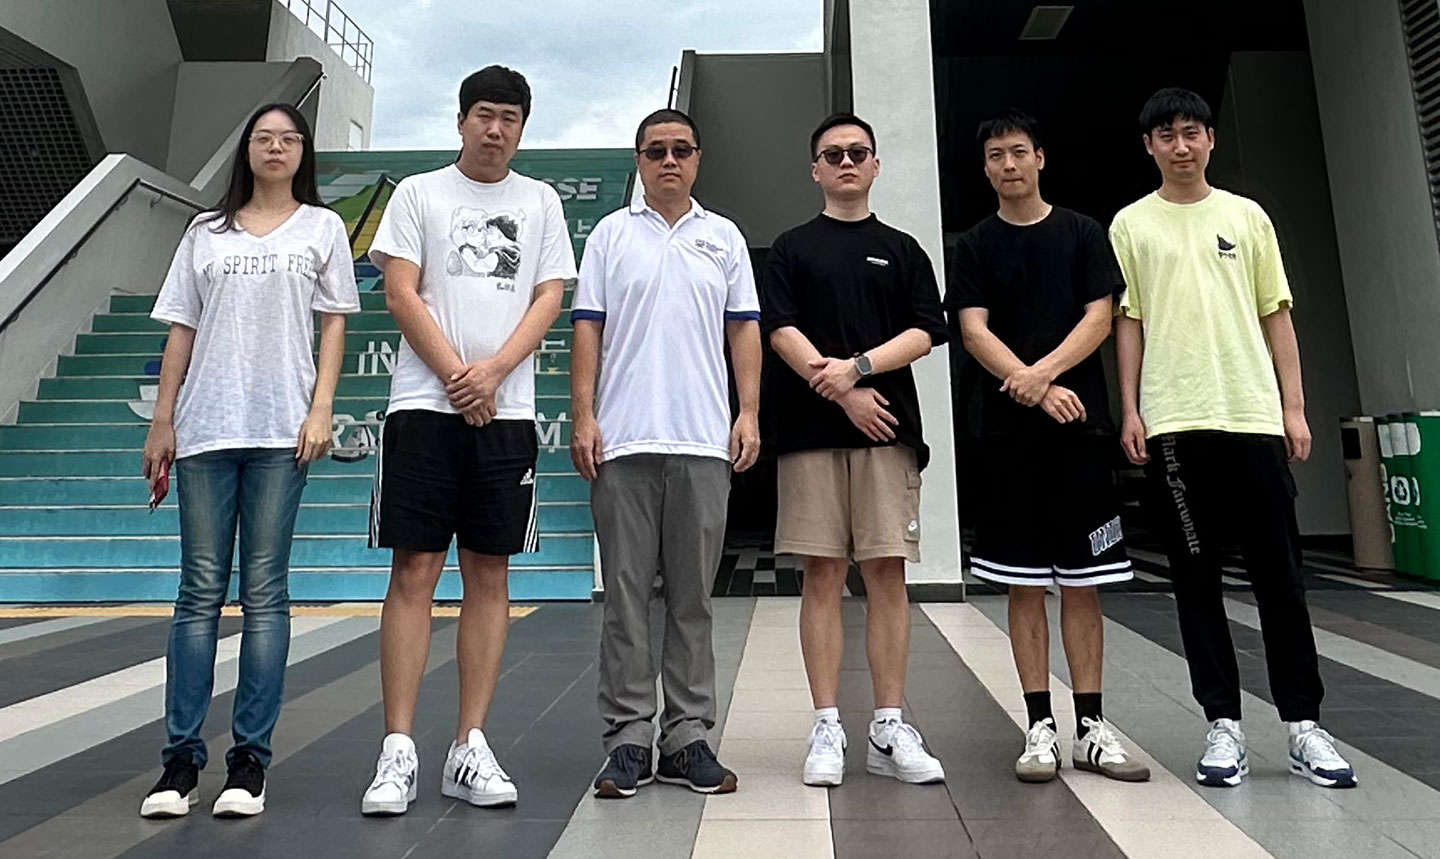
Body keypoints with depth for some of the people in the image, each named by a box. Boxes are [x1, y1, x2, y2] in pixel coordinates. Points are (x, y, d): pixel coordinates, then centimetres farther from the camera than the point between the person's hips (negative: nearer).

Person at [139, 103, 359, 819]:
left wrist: (321, 410, -6)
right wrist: (162, 420, 7)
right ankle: (180, 759, 9)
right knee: (200, 591, 2)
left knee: (264, 592, -1)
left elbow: (334, 324, 6)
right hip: (204, 426, 2)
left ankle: (250, 758, 5)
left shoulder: (321, 227, 13)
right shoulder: (207, 232, 18)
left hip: (280, 429, -2)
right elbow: (181, 329, 15)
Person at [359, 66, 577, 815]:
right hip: (424, 405, -1)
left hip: (507, 411, 2)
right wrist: (455, 376, -9)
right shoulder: (418, 193, 10)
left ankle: (470, 749, 11)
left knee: (490, 574, 3)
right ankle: (398, 751, 4)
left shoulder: (541, 201, 14)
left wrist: (493, 371, -10)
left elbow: (549, 298, 5)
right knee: (414, 570, -3)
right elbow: (400, 294, 1)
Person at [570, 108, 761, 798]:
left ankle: (689, 736, 16)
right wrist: (583, 417, -4)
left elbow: (744, 331, 11)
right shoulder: (610, 234, 11)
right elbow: (587, 329, 6)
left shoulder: (724, 237, 15)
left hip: (704, 440, 1)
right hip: (622, 439, -1)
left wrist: (749, 414, 1)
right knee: (625, 594, 3)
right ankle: (628, 739, 13)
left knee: (693, 597, 6)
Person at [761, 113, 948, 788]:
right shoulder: (791, 249, 13)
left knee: (887, 575, 0)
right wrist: (844, 393, -10)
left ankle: (889, 729, 10)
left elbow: (926, 331, 5)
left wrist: (858, 365, -11)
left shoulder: (902, 250, 16)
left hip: (888, 428, 1)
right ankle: (827, 729, 9)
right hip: (811, 430, -1)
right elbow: (779, 330, 0)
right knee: (822, 575, 1)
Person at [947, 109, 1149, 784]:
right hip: (1010, 429, 0)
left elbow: (1100, 317, 1)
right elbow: (973, 331, -2)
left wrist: (1044, 372, -15)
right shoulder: (975, 246, 9)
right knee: (1025, 581, 2)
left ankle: (1090, 726, 15)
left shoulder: (1083, 233, 12)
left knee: (1082, 580, 4)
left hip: (1081, 422, 1)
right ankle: (1040, 727, 11)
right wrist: (1035, 389, -15)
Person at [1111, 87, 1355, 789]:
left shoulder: (1247, 216, 13)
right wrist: (1130, 410, -4)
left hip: (1254, 414, 2)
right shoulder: (1132, 224, 8)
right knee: (1196, 577, 3)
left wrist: (1294, 407, 4)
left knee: (1279, 573, 4)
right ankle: (1223, 725, 12)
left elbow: (1276, 316, 11)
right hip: (1172, 422, -1)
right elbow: (1127, 322, 4)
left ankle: (1303, 725, 16)